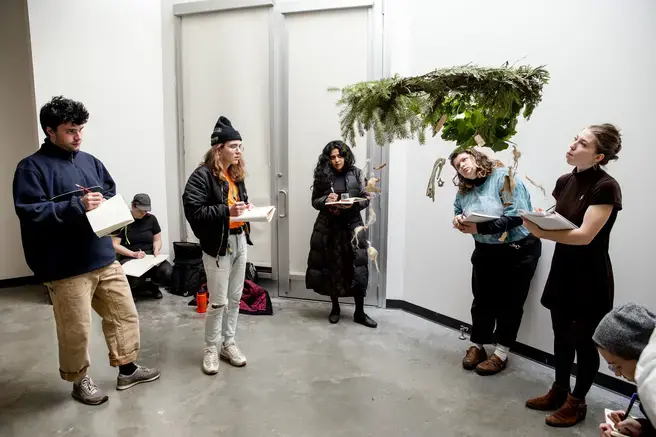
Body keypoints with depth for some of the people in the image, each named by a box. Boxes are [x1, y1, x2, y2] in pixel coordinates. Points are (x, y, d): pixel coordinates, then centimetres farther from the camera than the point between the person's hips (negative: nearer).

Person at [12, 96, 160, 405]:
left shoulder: (89, 161, 11)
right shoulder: (32, 167, -8)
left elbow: (112, 193, 19)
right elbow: (30, 212, -17)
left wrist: (104, 202, -4)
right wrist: (77, 206, -23)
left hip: (104, 258, 6)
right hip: (66, 268, -6)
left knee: (124, 313, 14)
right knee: (76, 331, 7)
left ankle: (127, 369, 33)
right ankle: (80, 381, 31)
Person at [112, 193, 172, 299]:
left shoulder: (151, 219, 8)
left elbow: (157, 240, 16)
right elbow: (114, 245, -5)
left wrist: (156, 250, -7)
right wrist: (133, 254, -17)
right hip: (129, 258, -3)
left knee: (167, 270, -30)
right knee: (134, 280, -37)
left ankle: (152, 285, 6)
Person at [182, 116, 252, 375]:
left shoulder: (236, 174, 9)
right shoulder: (203, 175, -14)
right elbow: (192, 211, -21)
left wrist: (247, 209, 1)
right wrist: (226, 211, -27)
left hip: (239, 240, 7)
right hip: (218, 244, -7)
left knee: (235, 297, 14)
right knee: (218, 301, 1)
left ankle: (228, 343, 29)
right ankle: (211, 349, 20)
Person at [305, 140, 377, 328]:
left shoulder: (356, 174, 2)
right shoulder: (322, 175, 2)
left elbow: (366, 199, 3)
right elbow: (315, 201, 6)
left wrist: (353, 204, -16)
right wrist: (326, 200, -15)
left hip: (352, 226, 0)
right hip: (328, 227, 0)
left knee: (357, 267, -3)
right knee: (332, 267, 6)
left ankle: (359, 312, 9)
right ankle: (335, 307, 24)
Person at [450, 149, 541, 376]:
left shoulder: (504, 177, -18)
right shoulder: (464, 191, 2)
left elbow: (517, 215, -27)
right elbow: (458, 212, 13)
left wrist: (480, 228, -33)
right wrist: (459, 221, -13)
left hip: (518, 250, -5)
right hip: (485, 252, 6)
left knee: (509, 303, 4)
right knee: (482, 300, 9)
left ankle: (501, 354, 16)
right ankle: (477, 346, 24)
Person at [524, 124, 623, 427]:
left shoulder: (605, 187, -18)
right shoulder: (564, 182, 3)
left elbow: (584, 235, -24)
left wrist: (540, 232, -31)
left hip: (590, 276, -6)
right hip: (562, 268, 7)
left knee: (584, 341, 9)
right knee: (562, 335, 17)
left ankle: (577, 402, 27)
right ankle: (559, 391, 34)